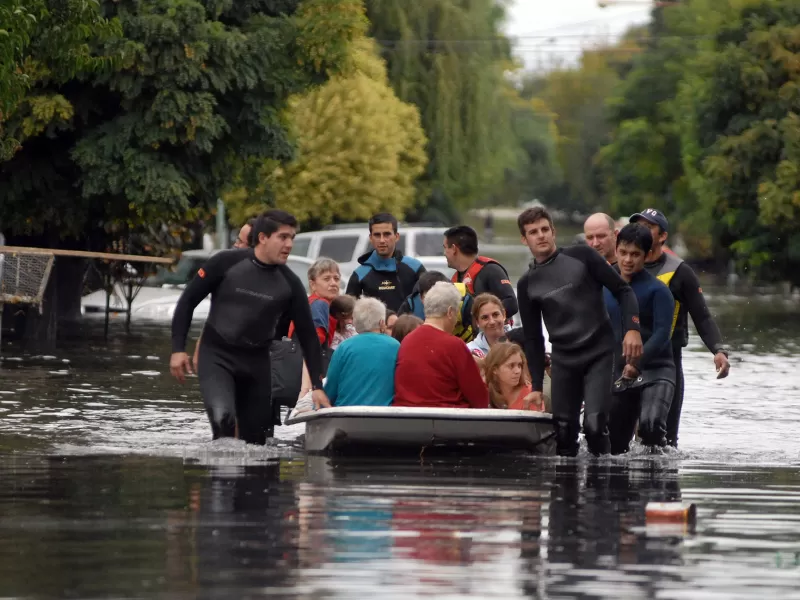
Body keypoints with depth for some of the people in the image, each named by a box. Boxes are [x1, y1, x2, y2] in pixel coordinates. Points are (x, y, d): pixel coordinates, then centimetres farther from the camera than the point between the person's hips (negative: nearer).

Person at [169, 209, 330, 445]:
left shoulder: (290, 284, -2)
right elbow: (188, 300, -2)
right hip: (217, 355, -4)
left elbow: (307, 335, 5)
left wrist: (317, 386, 0)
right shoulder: (227, 263, -10)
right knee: (223, 417, -28)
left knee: (256, 438, 5)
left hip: (257, 361, 4)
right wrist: (178, 348, -8)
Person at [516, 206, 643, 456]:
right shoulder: (527, 285, 9)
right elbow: (533, 339, 13)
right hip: (563, 361, 3)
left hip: (599, 354, -3)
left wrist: (632, 329, -13)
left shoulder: (581, 257, 0)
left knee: (595, 424, -16)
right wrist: (536, 386, 8)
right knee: (564, 431, -1)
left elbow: (623, 290, 1)